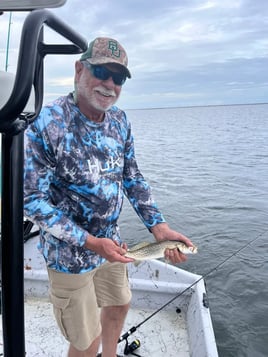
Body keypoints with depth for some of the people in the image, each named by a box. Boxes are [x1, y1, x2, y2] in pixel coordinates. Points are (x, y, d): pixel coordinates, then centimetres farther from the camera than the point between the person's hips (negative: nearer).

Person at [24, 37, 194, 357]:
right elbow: (32, 199, -21)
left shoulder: (120, 121, -4)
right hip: (69, 253, -6)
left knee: (118, 305, 28)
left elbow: (132, 178, 3)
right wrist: (90, 242, -24)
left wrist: (159, 227, -9)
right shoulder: (47, 124, -23)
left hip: (110, 241, 7)